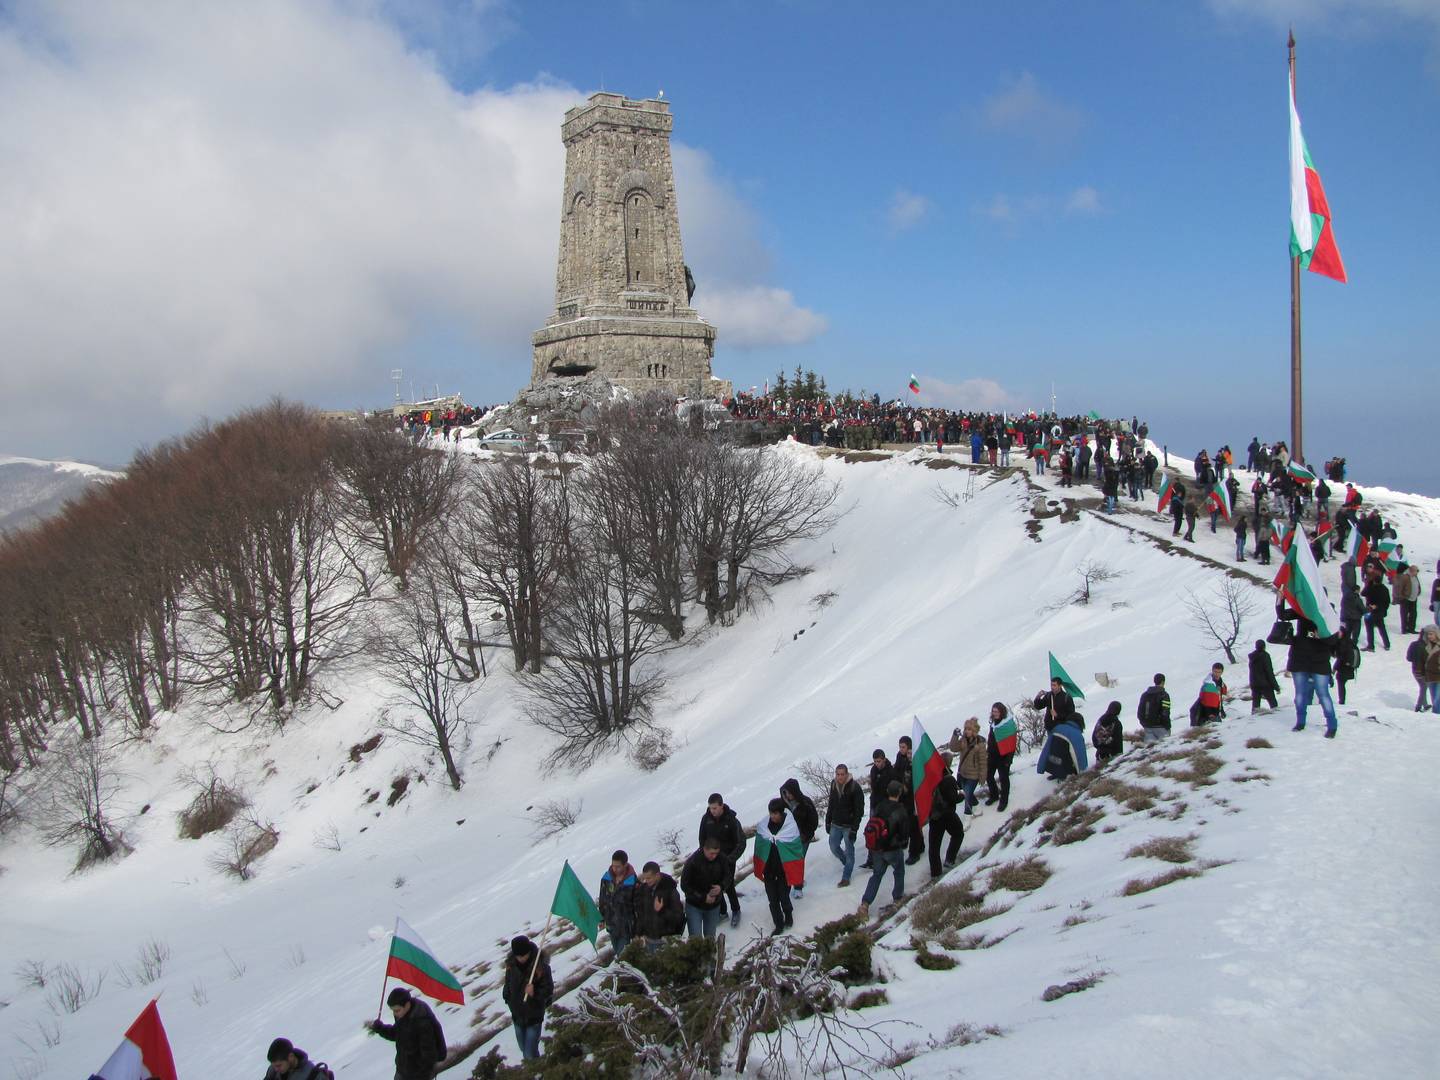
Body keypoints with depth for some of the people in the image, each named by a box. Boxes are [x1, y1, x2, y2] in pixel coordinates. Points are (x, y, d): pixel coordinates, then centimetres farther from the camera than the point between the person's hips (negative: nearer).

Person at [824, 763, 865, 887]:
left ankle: (846, 877, 11)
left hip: (849, 826, -6)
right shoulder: (834, 786, 1)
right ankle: (847, 863, 37)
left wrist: (854, 828, -19)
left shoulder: (855, 787, -17)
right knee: (834, 847, 11)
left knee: (849, 851, 2)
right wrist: (828, 822, 11)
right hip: (836, 825, 6)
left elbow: (859, 810, -17)